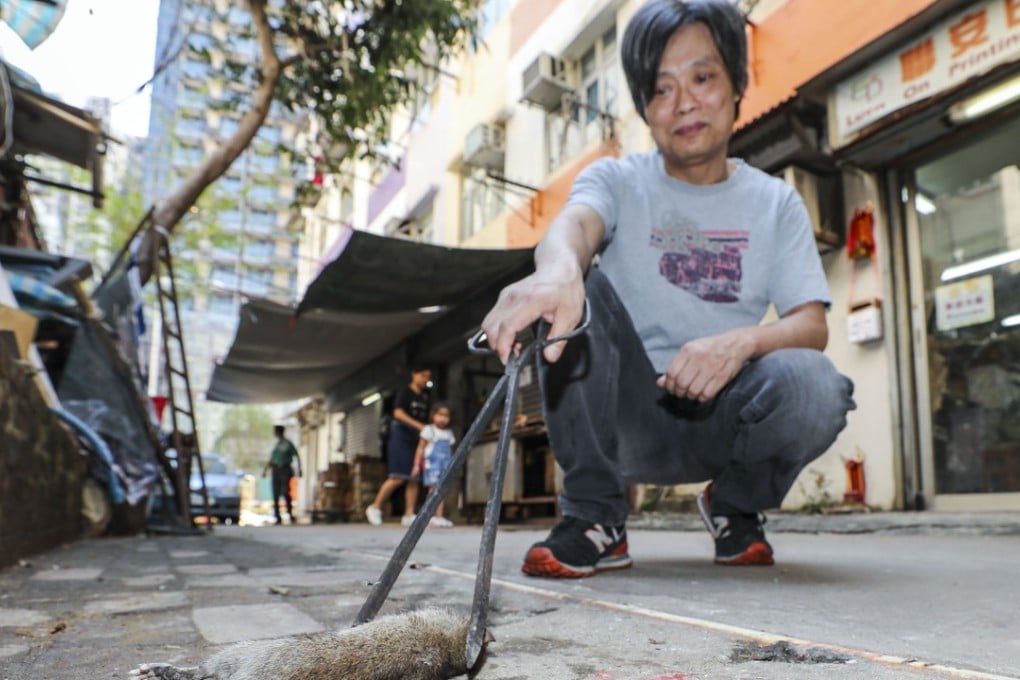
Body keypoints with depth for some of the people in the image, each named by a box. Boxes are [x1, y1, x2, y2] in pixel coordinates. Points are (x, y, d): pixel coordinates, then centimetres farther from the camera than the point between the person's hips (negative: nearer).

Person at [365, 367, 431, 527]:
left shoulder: (425, 395, 14)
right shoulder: (405, 391, -4)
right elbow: (398, 413, -17)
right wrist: (418, 425, -26)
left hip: (417, 438, 6)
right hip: (401, 435, -6)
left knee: (414, 478, 0)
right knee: (398, 477, -11)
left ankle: (409, 515, 1)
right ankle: (375, 507, 3)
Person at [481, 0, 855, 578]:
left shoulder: (775, 202, 6)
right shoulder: (617, 180, 1)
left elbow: (813, 324, -4)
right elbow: (574, 223, -24)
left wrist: (743, 341, -28)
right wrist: (558, 268, -50)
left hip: (721, 413, 1)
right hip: (629, 416, 0)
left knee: (814, 383, -30)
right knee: (571, 293, -25)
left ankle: (737, 503, 4)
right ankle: (596, 519, -15)